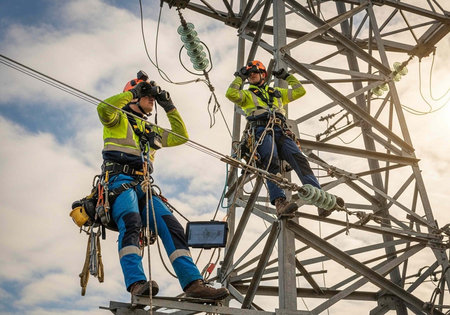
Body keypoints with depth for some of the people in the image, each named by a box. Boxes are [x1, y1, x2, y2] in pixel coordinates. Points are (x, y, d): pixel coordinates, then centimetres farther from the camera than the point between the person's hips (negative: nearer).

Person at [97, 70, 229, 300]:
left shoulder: (151, 131, 33)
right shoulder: (119, 119, 15)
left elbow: (181, 136, 36)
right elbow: (104, 109, -8)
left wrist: (169, 107, 29)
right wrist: (134, 91, 1)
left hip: (143, 187, 6)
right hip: (120, 181, -6)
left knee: (171, 226, -16)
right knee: (131, 222, -35)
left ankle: (193, 283, -26)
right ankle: (136, 283, -49)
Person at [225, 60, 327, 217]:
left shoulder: (277, 92, 37)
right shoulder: (247, 94, 27)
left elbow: (300, 91, 37)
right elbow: (231, 94, 7)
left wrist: (287, 76, 40)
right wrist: (240, 77, 19)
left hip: (281, 132, 3)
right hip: (262, 131, -2)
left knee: (299, 159, -23)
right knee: (272, 162, -31)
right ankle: (279, 202, -46)